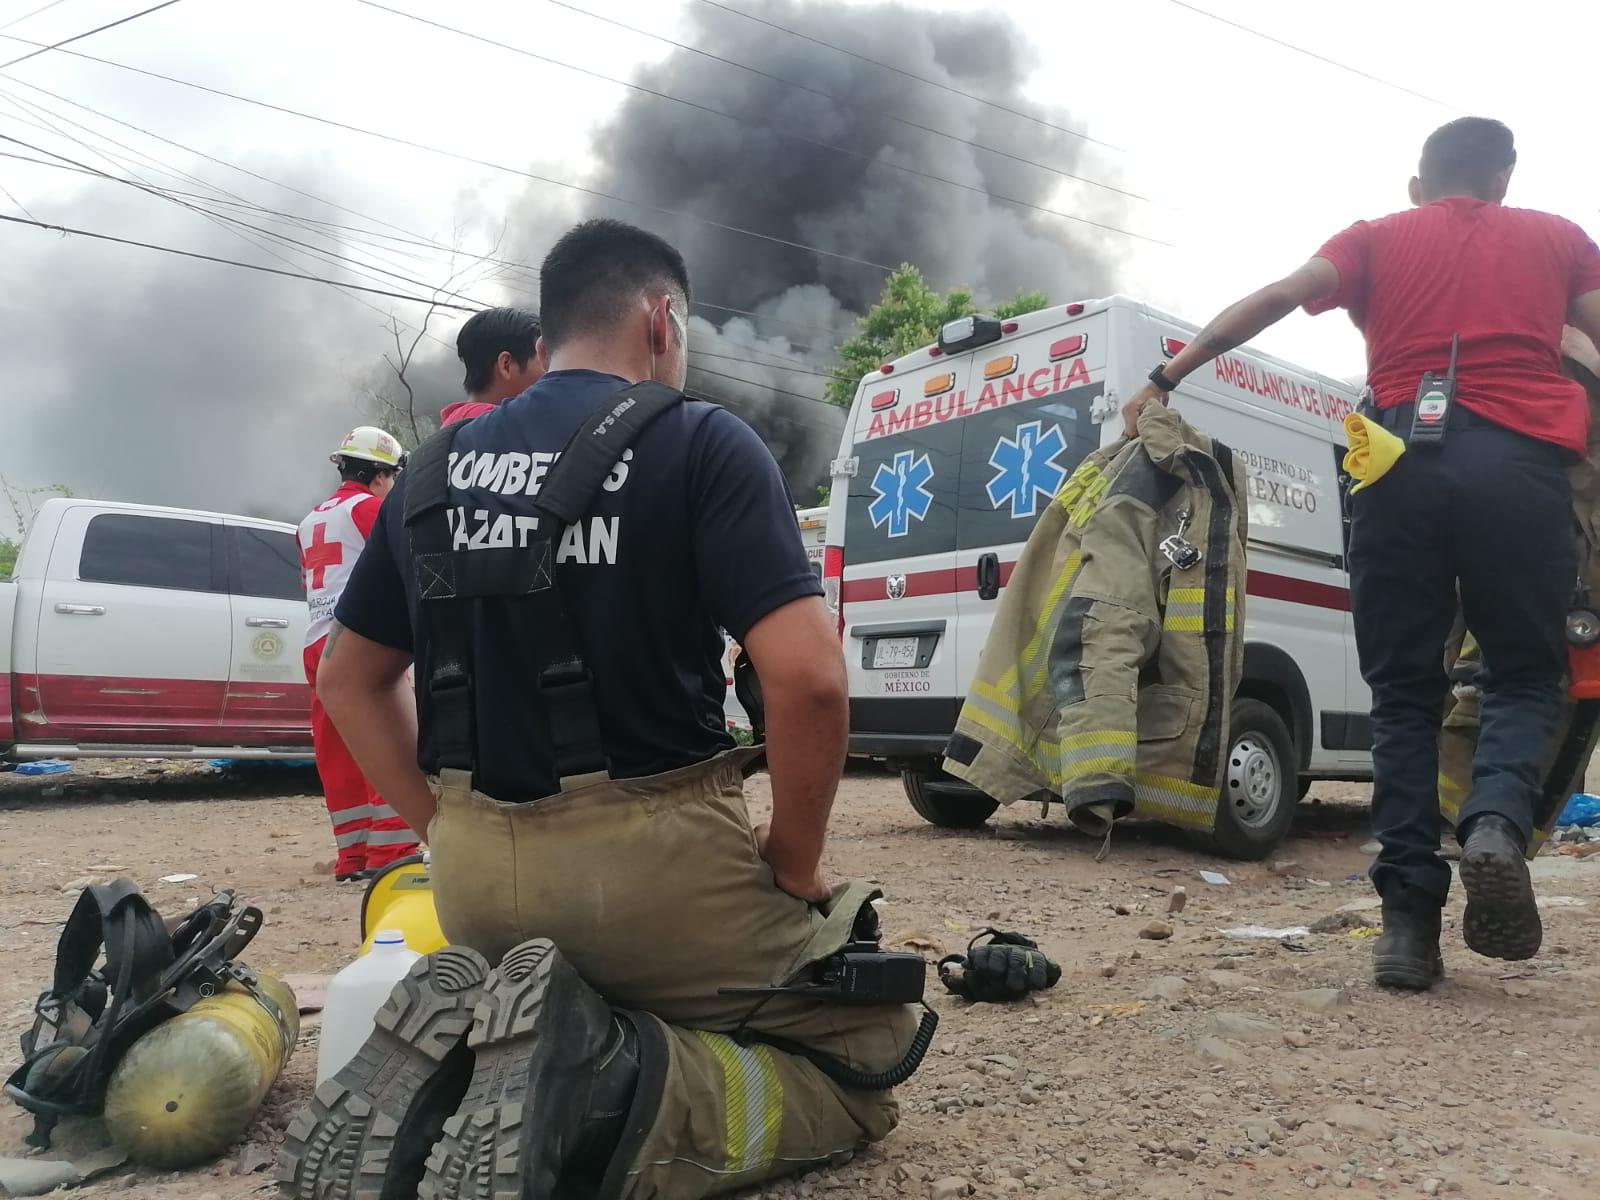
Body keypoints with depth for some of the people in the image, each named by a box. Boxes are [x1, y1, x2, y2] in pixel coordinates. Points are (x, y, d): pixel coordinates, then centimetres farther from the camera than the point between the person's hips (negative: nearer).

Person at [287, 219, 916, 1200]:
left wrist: (448, 830, 18)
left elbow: (348, 681, 16)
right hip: (652, 857, -6)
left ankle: (458, 1043, 0)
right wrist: (796, 863, -5)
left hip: (475, 878, 6)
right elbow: (807, 676, -19)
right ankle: (615, 1112, -14)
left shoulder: (435, 467, 10)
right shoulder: (702, 443, -8)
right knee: (866, 1052, 14)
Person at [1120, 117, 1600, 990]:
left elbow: (1277, 298, 4)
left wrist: (1166, 377, 3)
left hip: (1406, 463, 0)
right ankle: (1496, 825, -16)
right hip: (1521, 464, 0)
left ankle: (1409, 911, 0)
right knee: (1525, 675, 14)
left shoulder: (1379, 239, 19)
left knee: (1405, 690, 8)